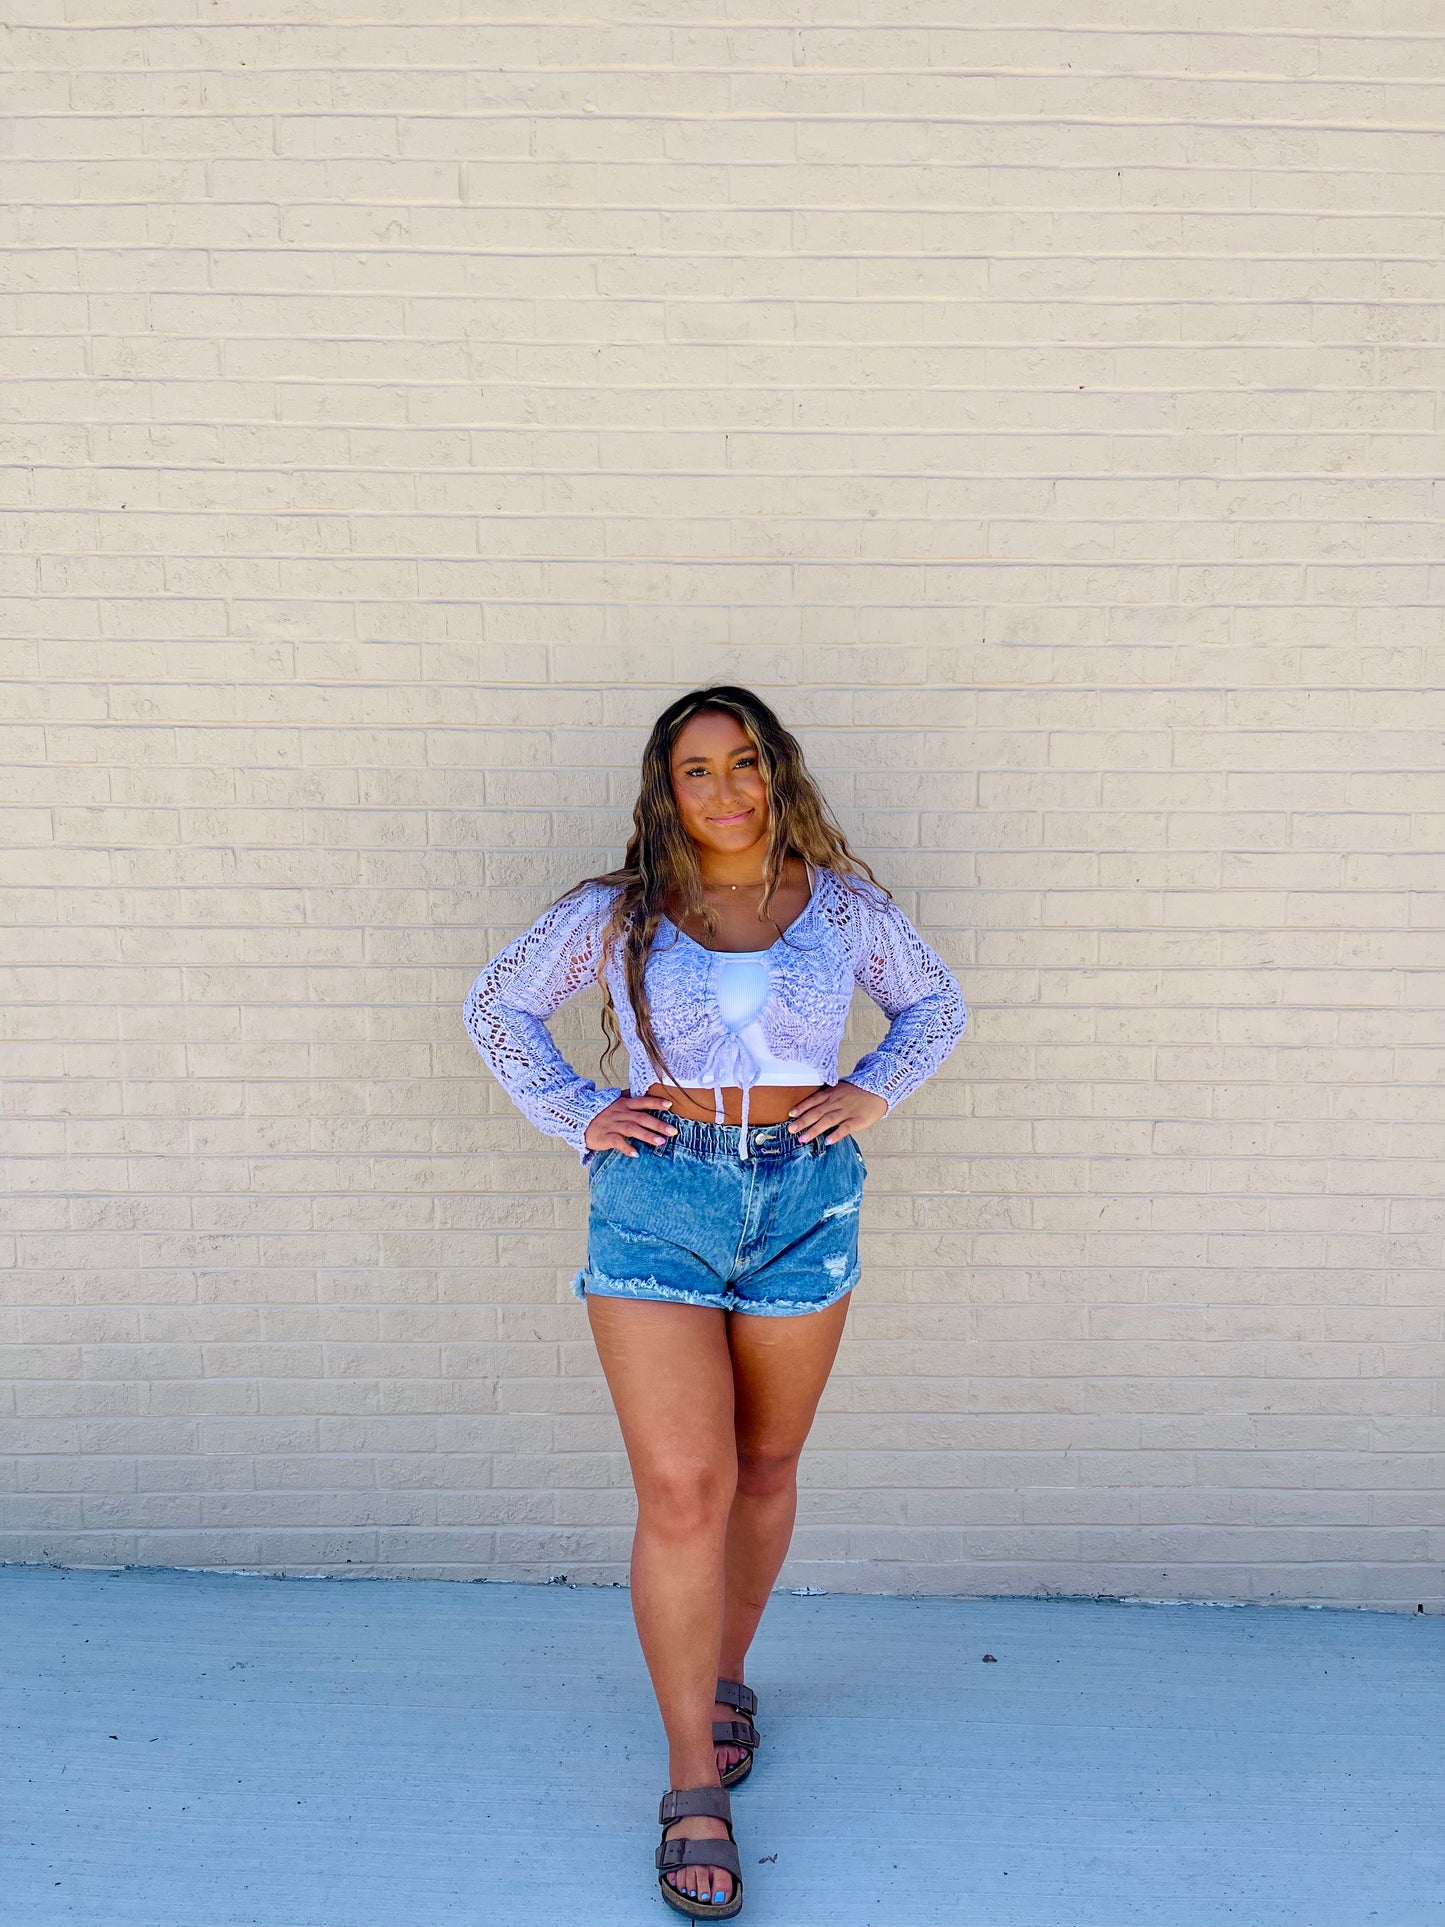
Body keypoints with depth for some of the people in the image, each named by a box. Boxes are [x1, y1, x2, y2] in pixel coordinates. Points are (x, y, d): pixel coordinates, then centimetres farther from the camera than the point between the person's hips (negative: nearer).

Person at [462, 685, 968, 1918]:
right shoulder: (615, 915, 2)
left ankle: (727, 1674, 40)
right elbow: (497, 1005, 13)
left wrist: (870, 1091, 3)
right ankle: (696, 1789, 5)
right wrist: (576, 1116, 1)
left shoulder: (844, 905, 5)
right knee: (682, 1492, -8)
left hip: (804, 1203, 2)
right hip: (654, 1203, -2)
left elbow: (936, 1004, 19)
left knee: (764, 1469, 15)